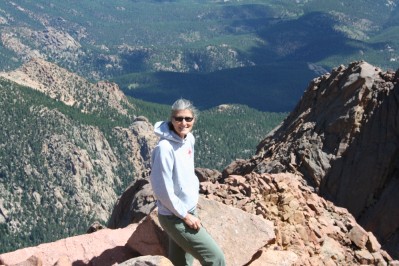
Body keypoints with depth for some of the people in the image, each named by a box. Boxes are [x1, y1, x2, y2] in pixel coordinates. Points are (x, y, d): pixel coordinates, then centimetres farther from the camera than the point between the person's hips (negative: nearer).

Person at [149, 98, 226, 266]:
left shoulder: (189, 139, 2)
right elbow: (163, 190, -22)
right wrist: (185, 215, -15)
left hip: (189, 210, 8)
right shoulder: (165, 148, -23)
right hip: (174, 217, -8)